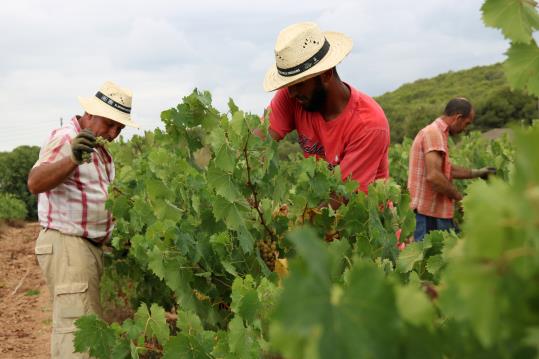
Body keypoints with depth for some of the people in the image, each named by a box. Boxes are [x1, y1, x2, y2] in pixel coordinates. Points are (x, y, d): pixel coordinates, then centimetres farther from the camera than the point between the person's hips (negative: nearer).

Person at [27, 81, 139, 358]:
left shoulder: (97, 146, 16)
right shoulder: (66, 137, -13)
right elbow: (35, 183, -30)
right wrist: (72, 159, -47)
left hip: (91, 247, 10)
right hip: (66, 245, -10)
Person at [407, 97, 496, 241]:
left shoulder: (436, 132, 18)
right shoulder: (434, 133, -15)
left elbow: (447, 169, 30)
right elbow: (433, 176, -25)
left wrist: (477, 173, 34)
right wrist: (459, 197, -12)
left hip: (435, 213, 10)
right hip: (428, 214, -10)